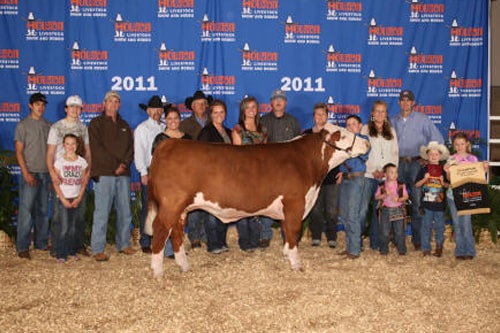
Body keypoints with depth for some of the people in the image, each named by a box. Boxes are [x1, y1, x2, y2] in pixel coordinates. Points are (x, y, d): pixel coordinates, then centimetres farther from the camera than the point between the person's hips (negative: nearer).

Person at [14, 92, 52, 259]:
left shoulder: (48, 125, 11)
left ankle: (41, 242, 19)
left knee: (43, 210, 9)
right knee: (26, 210, -5)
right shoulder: (23, 125, -2)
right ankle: (22, 247, 0)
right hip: (30, 173, -4)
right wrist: (26, 173, -14)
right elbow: (19, 151, -5)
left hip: (46, 173, 5)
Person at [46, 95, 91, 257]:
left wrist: (88, 171, -3)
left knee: (80, 212, 7)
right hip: (60, 175, -3)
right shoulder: (56, 127, 1)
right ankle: (56, 248, 5)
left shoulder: (83, 128, 11)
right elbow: (50, 153, -3)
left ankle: (79, 245, 16)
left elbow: (88, 153, 11)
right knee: (58, 212, -2)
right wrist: (52, 173, -17)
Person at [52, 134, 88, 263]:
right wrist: (63, 199, -10)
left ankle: (71, 251, 17)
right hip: (63, 199, -2)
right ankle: (61, 254, 1)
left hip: (76, 199, 2)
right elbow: (56, 183, -4)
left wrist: (79, 198, -4)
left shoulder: (81, 161, 3)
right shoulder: (59, 161, -4)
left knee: (72, 227, 8)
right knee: (64, 228, -5)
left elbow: (84, 181, 4)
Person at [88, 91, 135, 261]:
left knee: (125, 211, 7)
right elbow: (96, 148, -5)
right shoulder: (96, 123, 5)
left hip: (123, 174, 5)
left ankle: (124, 244, 17)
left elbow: (131, 147, 13)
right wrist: (115, 165, -10)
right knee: (102, 212, -7)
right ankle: (98, 249, -4)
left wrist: (124, 164, -6)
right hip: (104, 174, -5)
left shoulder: (124, 126, 20)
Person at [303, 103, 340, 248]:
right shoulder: (307, 134, 9)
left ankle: (332, 237, 9)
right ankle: (316, 237, 13)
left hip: (332, 176, -1)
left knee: (332, 210, -1)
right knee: (315, 209, 3)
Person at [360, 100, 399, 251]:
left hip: (386, 176, 3)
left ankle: (376, 243, 9)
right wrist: (373, 170, -9)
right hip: (369, 174, -3)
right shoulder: (366, 129, 8)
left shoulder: (391, 131, 17)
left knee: (379, 210, 4)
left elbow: (395, 153, 12)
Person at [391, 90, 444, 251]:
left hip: (416, 163, -3)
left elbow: (438, 140, 1)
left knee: (418, 202, -6)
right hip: (398, 164, 3)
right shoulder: (393, 121, 13)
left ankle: (418, 239, -1)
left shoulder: (422, 119, 3)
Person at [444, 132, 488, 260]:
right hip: (453, 195, 2)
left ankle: (469, 251, 9)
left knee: (466, 224, -4)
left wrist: (484, 170, -15)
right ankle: (460, 251, 17)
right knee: (457, 224, 7)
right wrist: (447, 172, -17)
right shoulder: (451, 160, 4)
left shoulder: (473, 159, 1)